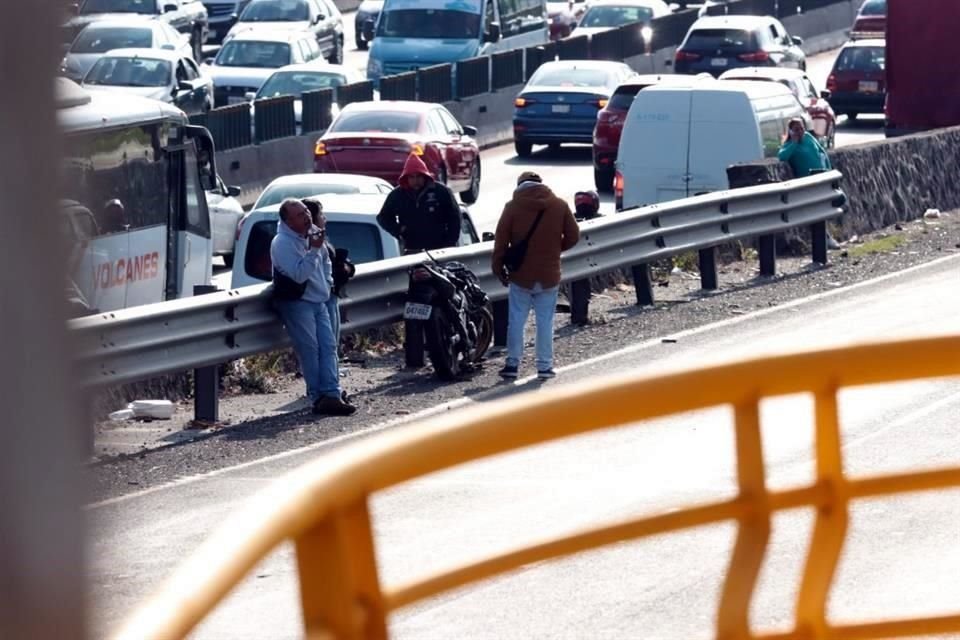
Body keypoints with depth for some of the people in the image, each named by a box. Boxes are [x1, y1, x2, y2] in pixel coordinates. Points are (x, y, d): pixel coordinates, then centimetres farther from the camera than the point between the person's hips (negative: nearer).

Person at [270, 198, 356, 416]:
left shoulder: (313, 233, 9)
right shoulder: (282, 243, -16)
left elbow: (325, 260, 29)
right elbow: (299, 274, -25)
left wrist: (328, 281, 16)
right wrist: (313, 250, -28)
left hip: (319, 300, 8)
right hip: (297, 302, -8)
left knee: (328, 346, 0)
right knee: (309, 349, -9)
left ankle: (332, 394, -4)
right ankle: (319, 397, -8)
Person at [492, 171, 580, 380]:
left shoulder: (513, 206, -5)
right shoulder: (560, 206, -2)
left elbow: (501, 240, -4)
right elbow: (573, 236, 2)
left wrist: (498, 267, 6)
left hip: (521, 275, -1)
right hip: (549, 275, 1)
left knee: (516, 320, 7)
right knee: (545, 322, 7)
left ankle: (513, 363, 6)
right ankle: (545, 366, 8)